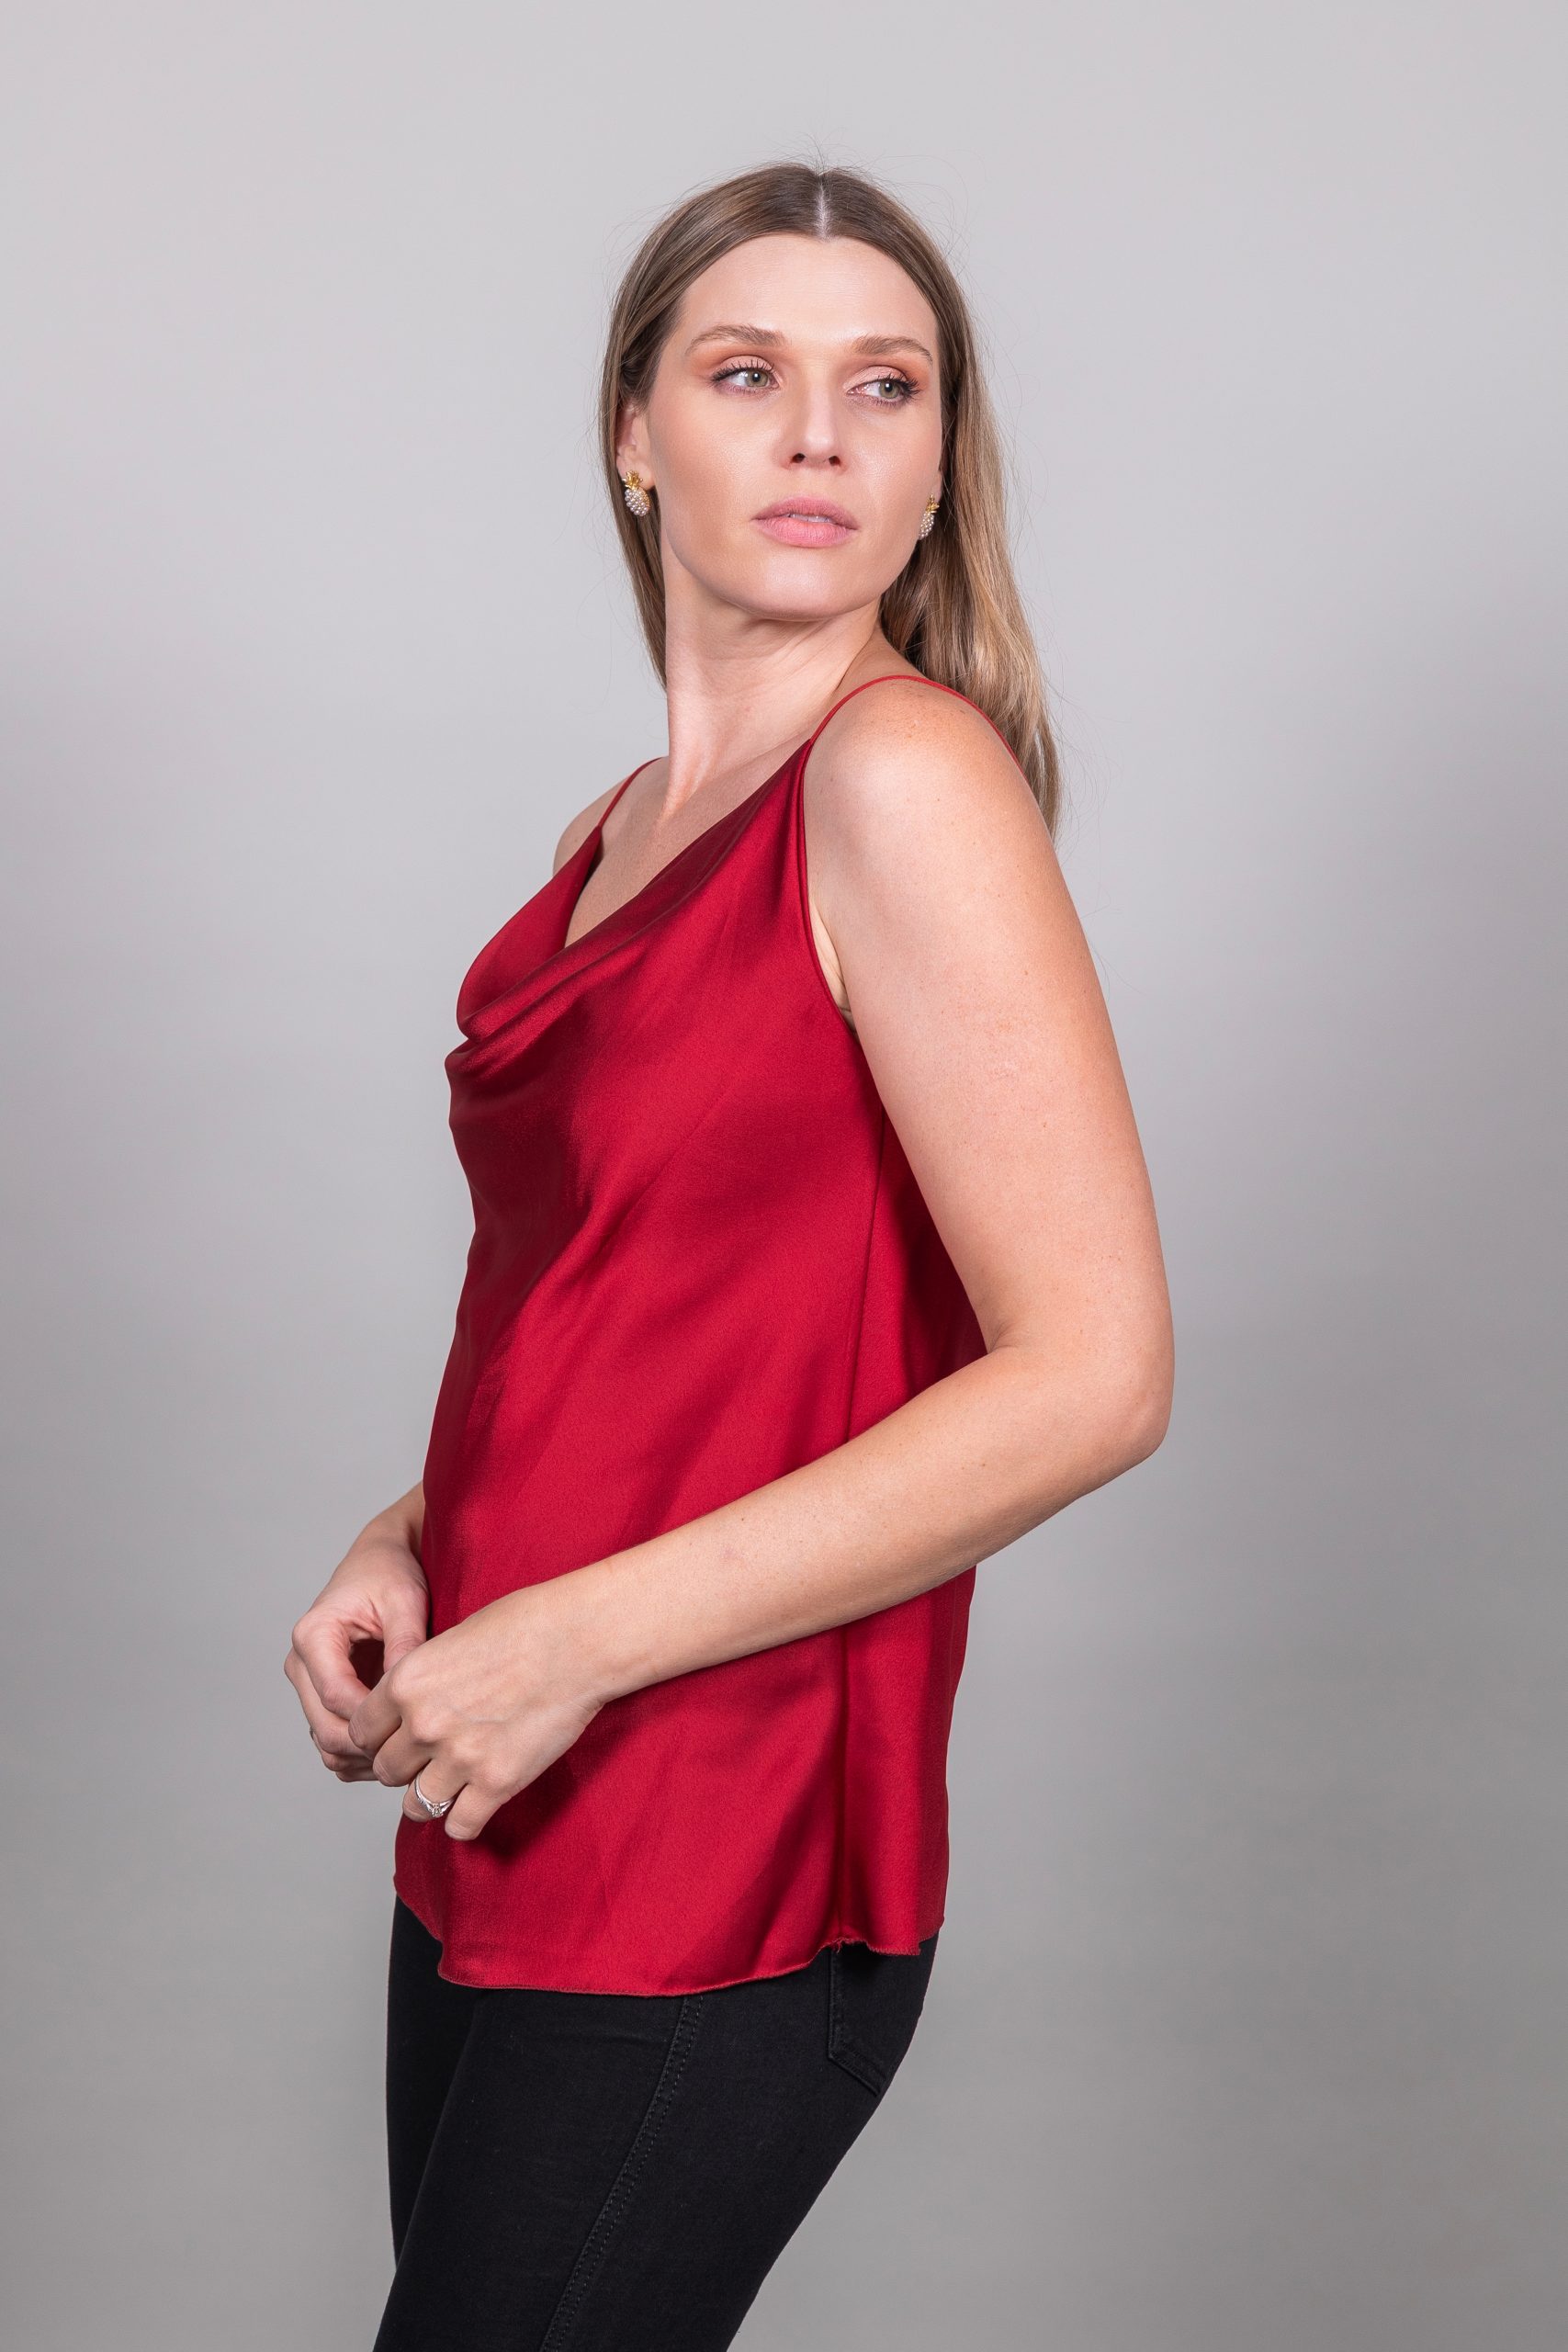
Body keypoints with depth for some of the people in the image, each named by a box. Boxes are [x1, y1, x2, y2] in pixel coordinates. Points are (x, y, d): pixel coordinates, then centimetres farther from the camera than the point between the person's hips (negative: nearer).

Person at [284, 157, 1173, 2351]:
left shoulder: (909, 776, -13)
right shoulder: (620, 836, 11)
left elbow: (1091, 1373, -19)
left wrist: (574, 1640, -18)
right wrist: (409, 1547, 2)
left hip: (710, 1878, -7)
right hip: (494, 1832, 8)